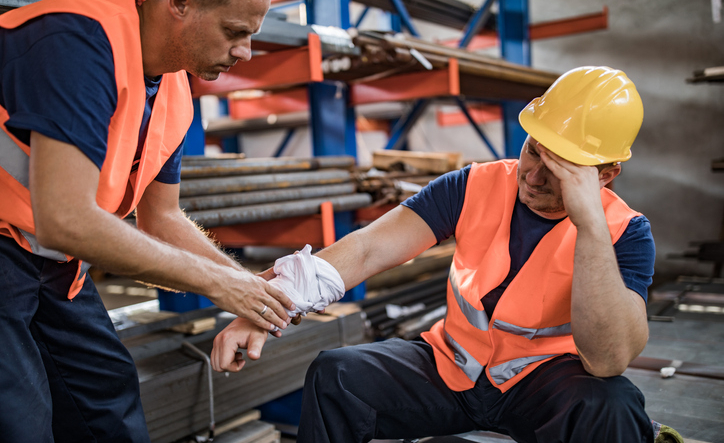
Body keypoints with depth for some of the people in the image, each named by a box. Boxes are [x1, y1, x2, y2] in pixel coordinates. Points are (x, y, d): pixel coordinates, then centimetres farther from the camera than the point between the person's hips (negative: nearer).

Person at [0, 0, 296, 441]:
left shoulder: (175, 95, 0)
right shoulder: (80, 40, -28)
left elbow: (162, 219, 9)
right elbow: (65, 220, -35)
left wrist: (255, 286, -3)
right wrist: (215, 281, -26)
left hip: (50, 260, 8)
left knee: (109, 394, 12)